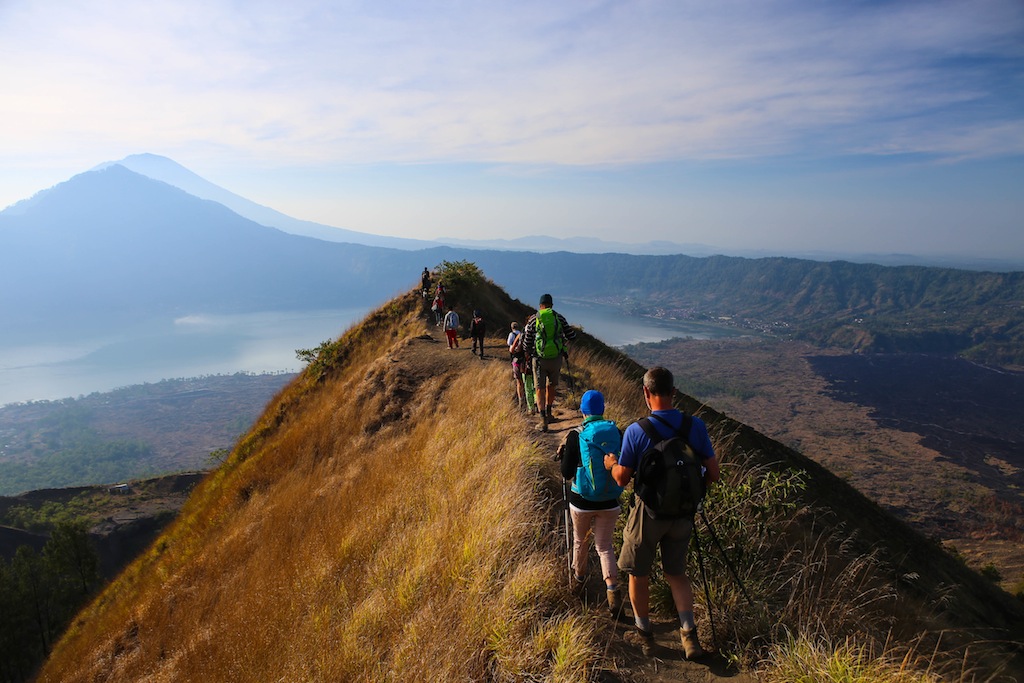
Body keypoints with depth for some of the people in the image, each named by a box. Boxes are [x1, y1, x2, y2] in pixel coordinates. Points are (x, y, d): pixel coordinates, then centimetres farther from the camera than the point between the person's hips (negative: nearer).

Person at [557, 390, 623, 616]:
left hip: (582, 501, -2)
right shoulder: (616, 432, -6)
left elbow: (567, 474, -11)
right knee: (605, 546, 13)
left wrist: (563, 452, 4)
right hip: (609, 502, 2)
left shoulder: (576, 436, -15)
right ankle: (612, 590, -5)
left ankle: (579, 575, 45)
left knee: (580, 540, 23)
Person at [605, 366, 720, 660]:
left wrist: (611, 464, 8)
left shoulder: (636, 431, -20)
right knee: (676, 573, 22)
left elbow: (622, 478, -14)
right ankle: (689, 635, 15)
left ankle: (644, 633, 31)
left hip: (649, 512, -3)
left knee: (639, 574, 17)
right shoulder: (696, 426, -11)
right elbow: (713, 474, -6)